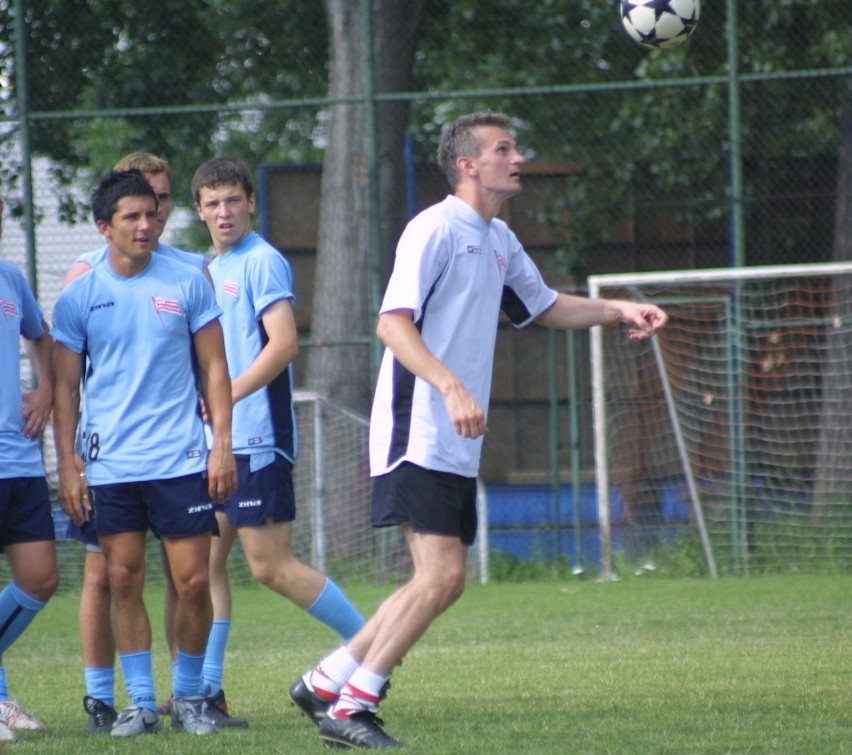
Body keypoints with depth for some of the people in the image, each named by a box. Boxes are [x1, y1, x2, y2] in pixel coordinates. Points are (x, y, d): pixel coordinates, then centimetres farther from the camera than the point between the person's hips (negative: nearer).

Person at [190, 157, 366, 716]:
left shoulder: (262, 262, -9)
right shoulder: (212, 270, 18)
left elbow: (284, 344, -20)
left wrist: (223, 398, -21)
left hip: (258, 439, -9)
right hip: (220, 442, 9)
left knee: (271, 566, -9)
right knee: (207, 561, 8)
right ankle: (206, 687, 11)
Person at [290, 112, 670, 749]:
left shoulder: (500, 241, 17)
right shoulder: (436, 229, -11)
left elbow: (544, 307, 32)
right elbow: (393, 324, -20)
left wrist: (617, 310, 16)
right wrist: (451, 387, -32)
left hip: (458, 445, 9)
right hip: (418, 433, -9)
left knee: (444, 583, 8)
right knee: (441, 576, -15)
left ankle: (329, 681, 18)